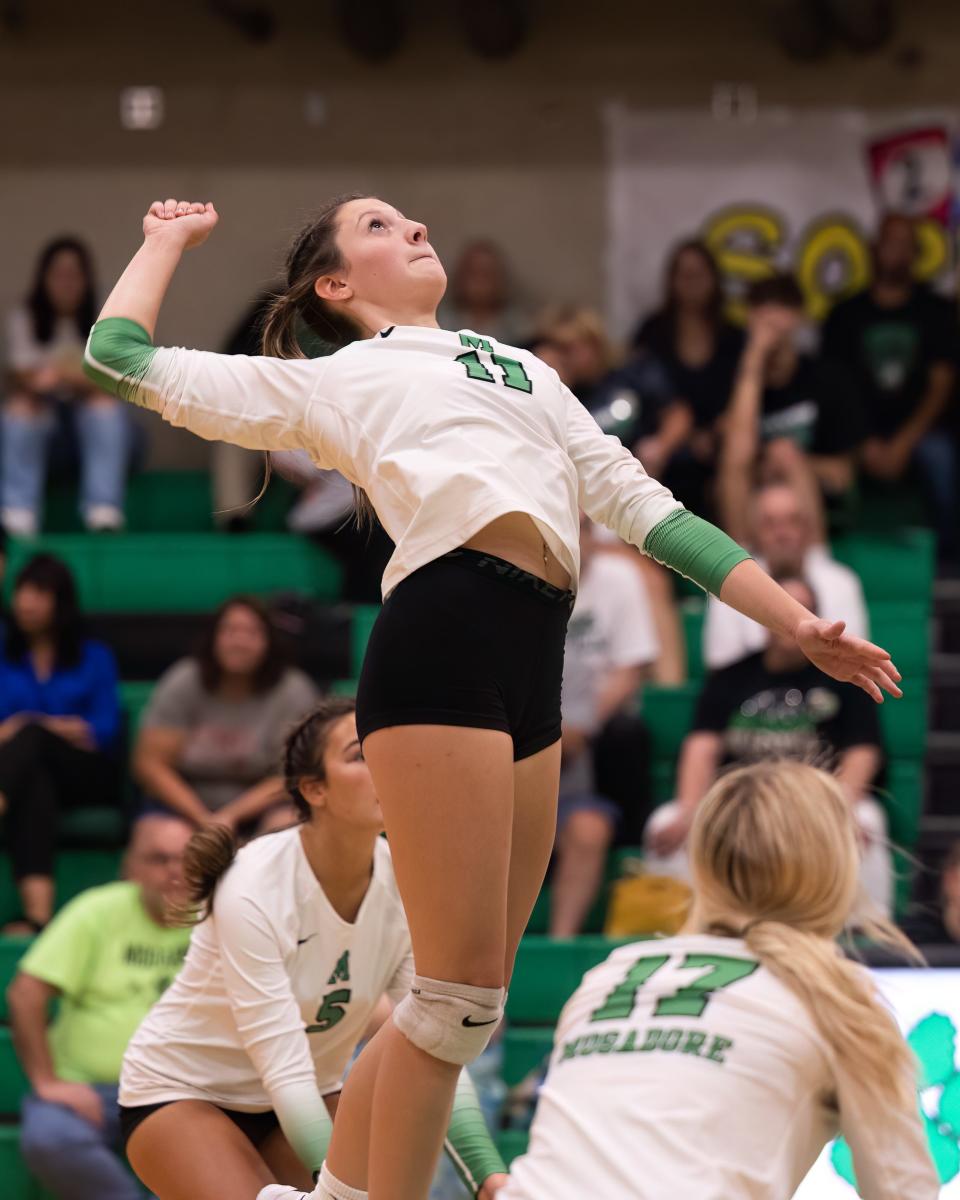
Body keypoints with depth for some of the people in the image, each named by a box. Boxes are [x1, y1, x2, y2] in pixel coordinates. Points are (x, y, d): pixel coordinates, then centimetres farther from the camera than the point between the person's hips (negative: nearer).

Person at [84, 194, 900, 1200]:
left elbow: (645, 508, 28)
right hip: (441, 636, -6)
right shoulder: (329, 380, 17)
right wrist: (170, 238, 27)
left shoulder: (526, 371, 32)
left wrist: (796, 622, 21)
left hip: (534, 667, 6)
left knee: (459, 1002, 5)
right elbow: (122, 356, 14)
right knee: (460, 995, -11)